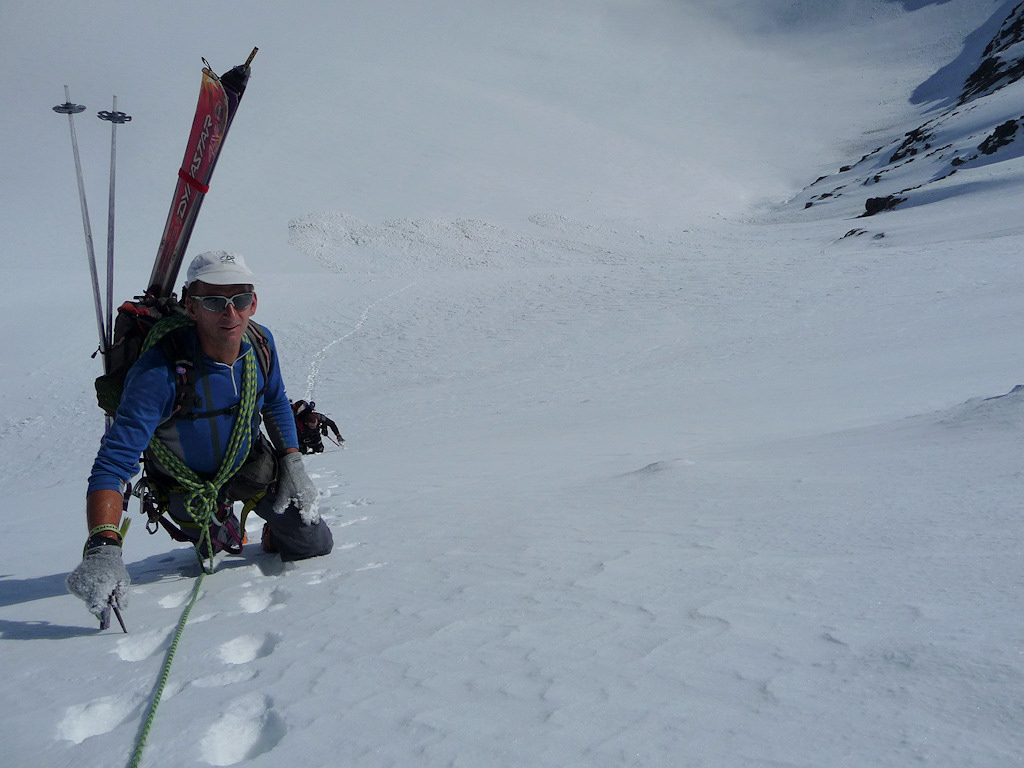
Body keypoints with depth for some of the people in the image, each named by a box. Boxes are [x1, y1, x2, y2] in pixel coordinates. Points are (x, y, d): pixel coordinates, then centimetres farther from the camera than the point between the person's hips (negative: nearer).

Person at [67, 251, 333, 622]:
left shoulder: (260, 342, -22)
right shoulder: (159, 373, -38)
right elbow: (113, 464, -41)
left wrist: (293, 464, -8)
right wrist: (102, 549, -55)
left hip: (251, 463, 3)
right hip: (188, 484, -3)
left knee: (314, 544, 5)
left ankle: (275, 535, 38)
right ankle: (216, 526, 43)